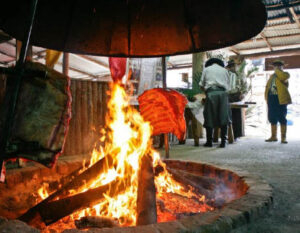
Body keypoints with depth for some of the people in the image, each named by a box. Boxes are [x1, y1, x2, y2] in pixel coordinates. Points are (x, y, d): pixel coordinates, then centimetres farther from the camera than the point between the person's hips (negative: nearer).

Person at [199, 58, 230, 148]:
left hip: (211, 93, -1)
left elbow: (201, 85, 15)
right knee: (223, 118, 3)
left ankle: (209, 141, 6)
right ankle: (223, 141, 0)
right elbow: (227, 86, 17)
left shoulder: (206, 69, 18)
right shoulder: (224, 70, 22)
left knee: (209, 118, 3)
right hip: (222, 93, 2)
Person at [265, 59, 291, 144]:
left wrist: (277, 70, -10)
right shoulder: (272, 76, 20)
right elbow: (268, 86, 21)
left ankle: (283, 137, 3)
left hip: (281, 99, -6)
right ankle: (273, 136, 19)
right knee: (272, 119, 10)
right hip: (271, 99, 6)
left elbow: (283, 77, -24)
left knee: (282, 118, -3)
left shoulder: (285, 74, 1)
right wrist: (267, 98, 10)